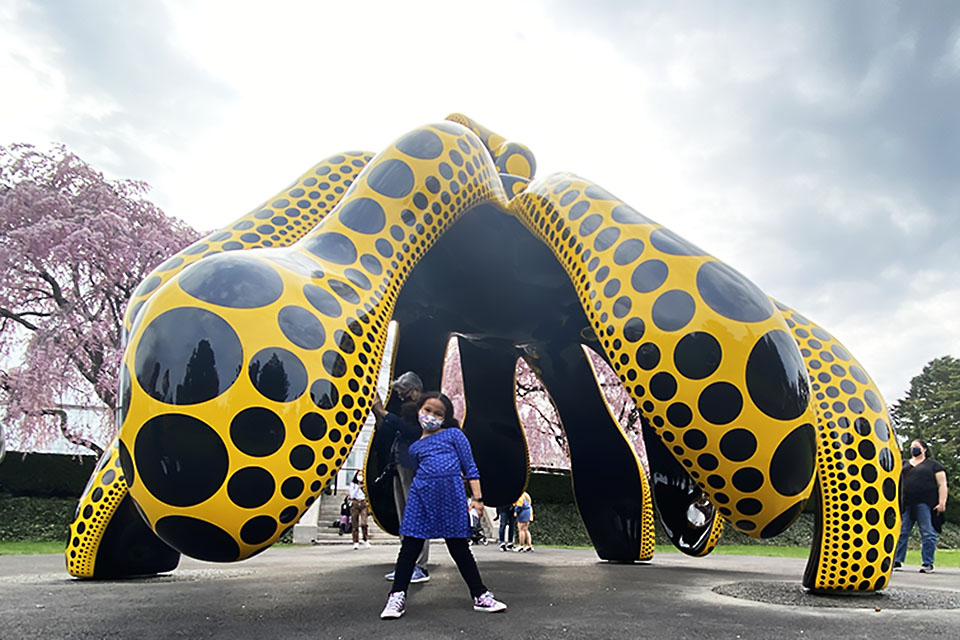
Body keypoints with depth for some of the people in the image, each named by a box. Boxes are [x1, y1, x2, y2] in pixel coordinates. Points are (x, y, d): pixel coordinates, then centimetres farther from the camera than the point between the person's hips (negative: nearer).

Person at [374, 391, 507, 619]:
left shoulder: (454, 434, 8)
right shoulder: (415, 447, 18)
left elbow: (470, 468, 5)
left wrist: (477, 497, -1)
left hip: (452, 496, -2)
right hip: (422, 496, 3)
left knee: (460, 549, 4)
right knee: (410, 546, 0)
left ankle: (481, 596, 17)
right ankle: (397, 597, 11)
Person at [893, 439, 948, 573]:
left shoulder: (934, 465, 8)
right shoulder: (904, 465, 20)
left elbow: (942, 484, 1)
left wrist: (942, 502, -10)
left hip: (925, 505, -4)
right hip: (906, 505, 4)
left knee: (928, 533, -4)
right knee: (901, 532, 2)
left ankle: (928, 564, 3)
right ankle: (897, 561, 7)